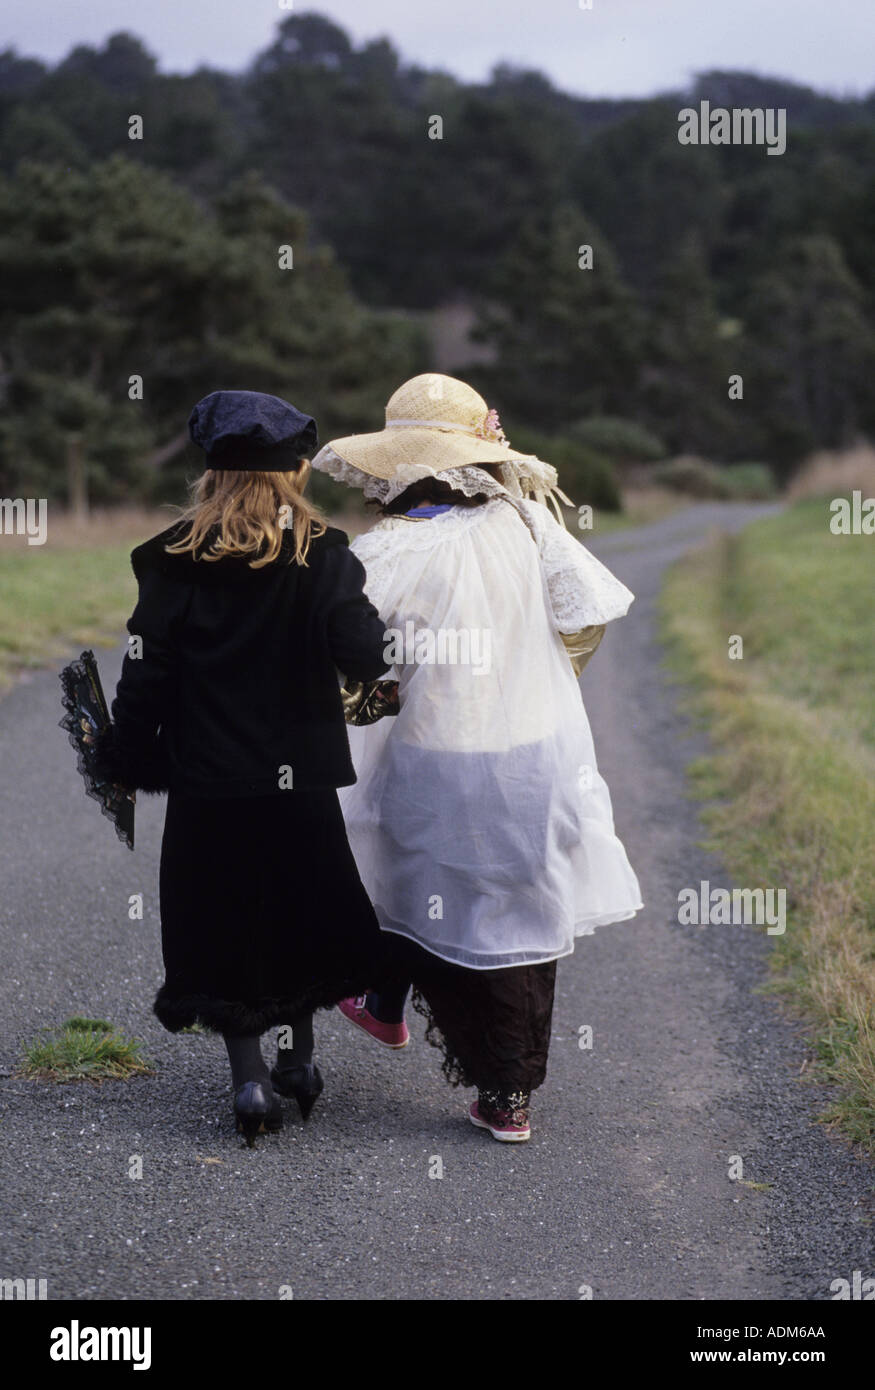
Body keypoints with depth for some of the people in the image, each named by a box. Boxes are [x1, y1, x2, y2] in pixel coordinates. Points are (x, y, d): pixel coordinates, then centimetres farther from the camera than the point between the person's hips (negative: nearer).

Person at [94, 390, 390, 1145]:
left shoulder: (173, 561, -5)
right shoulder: (322, 556, -8)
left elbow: (146, 676, -5)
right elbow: (365, 655, -19)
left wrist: (128, 764, 5)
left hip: (206, 780, 0)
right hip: (300, 780, 1)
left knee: (225, 923, 8)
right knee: (301, 914, 18)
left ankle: (250, 1077, 6)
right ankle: (299, 1059, 28)